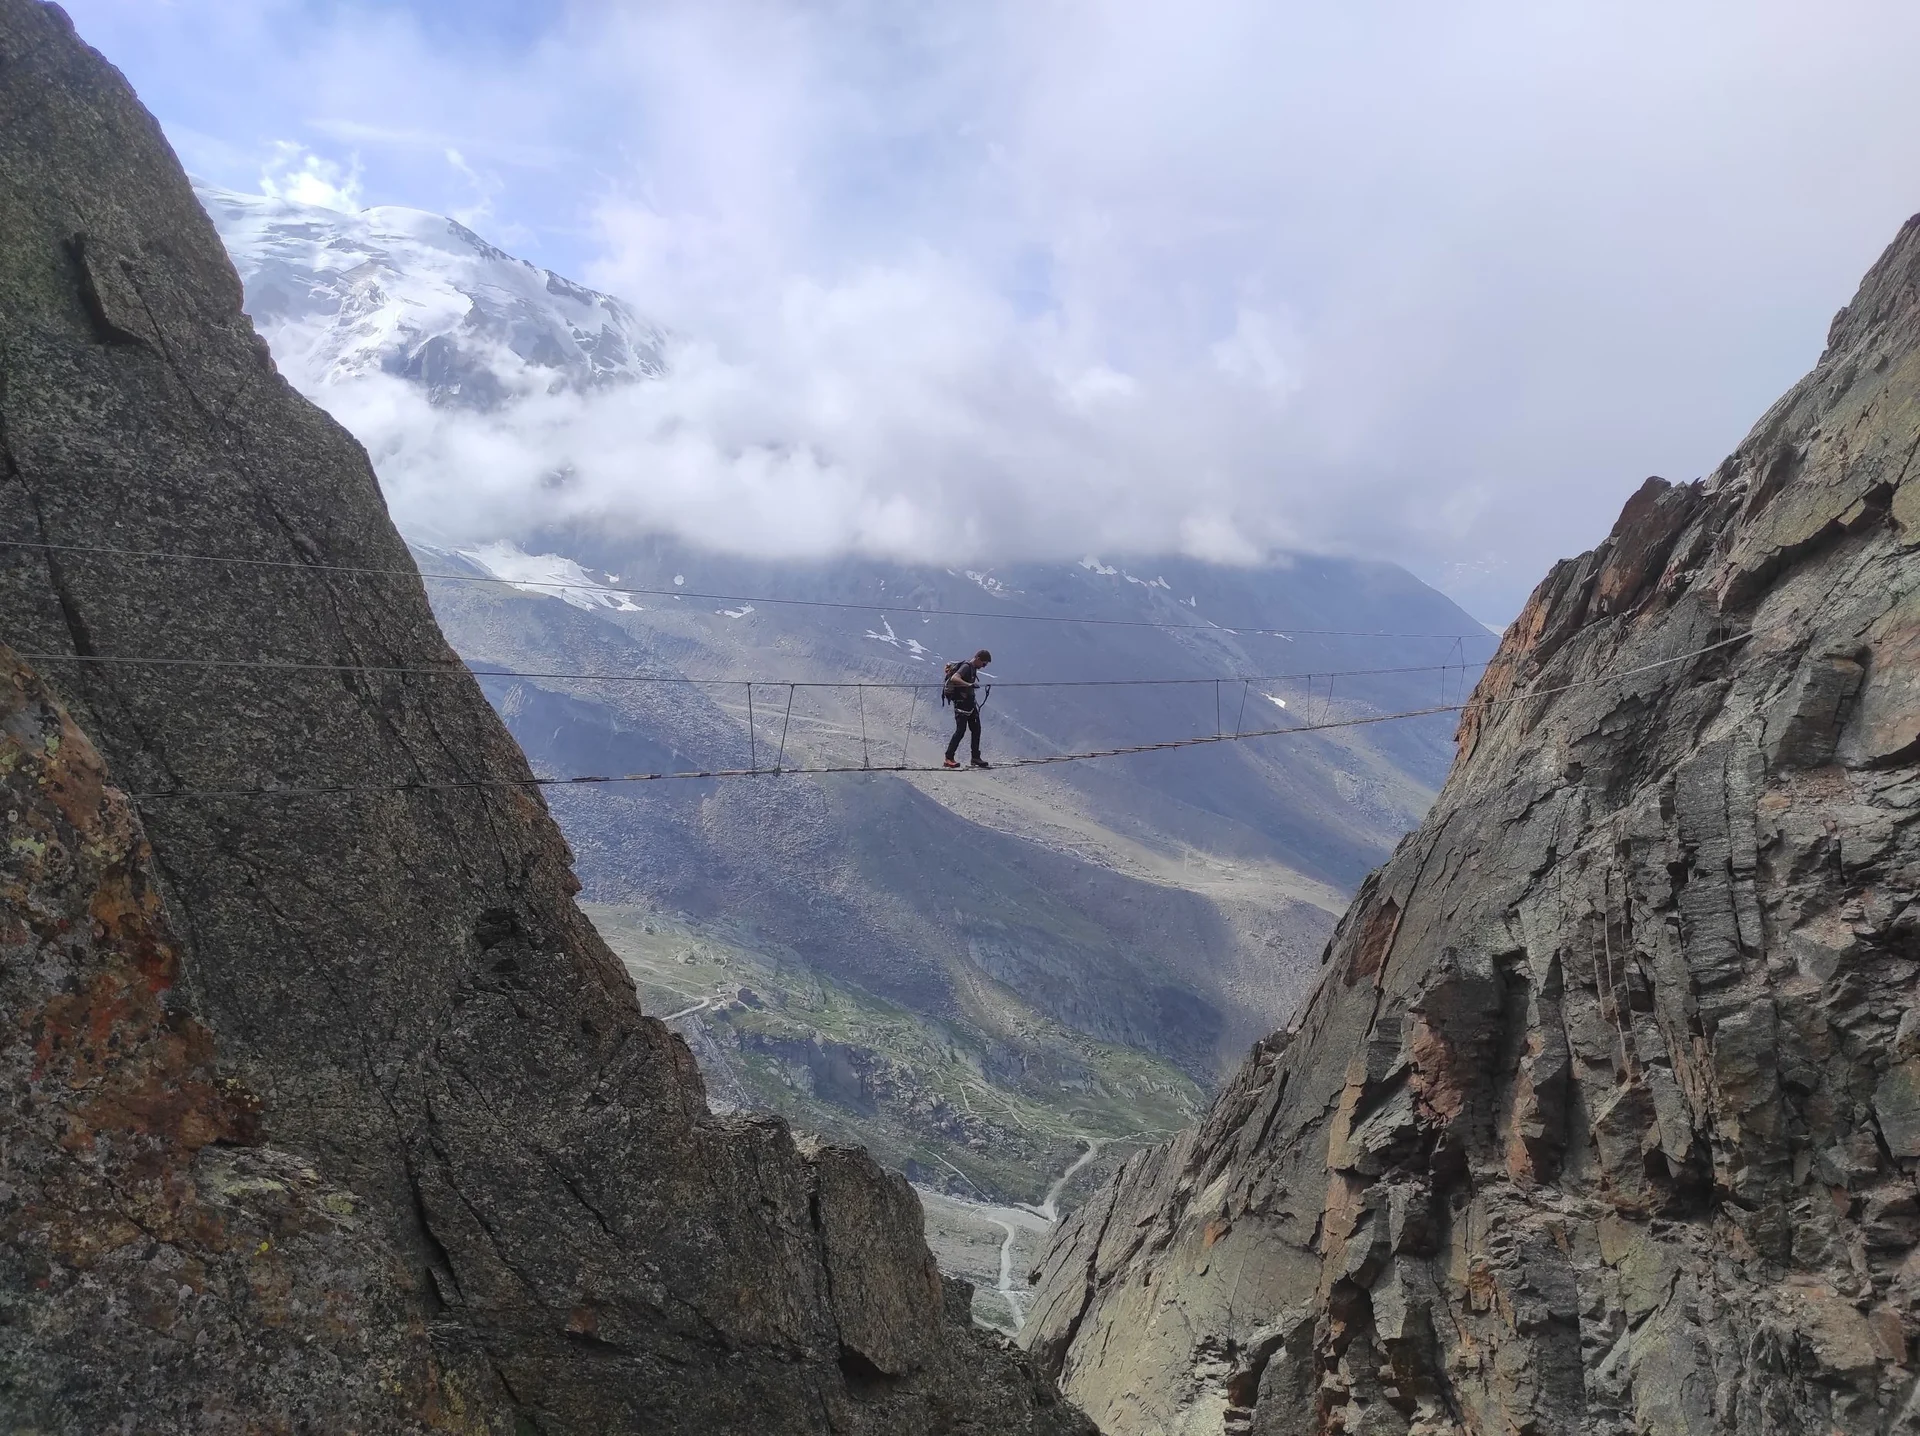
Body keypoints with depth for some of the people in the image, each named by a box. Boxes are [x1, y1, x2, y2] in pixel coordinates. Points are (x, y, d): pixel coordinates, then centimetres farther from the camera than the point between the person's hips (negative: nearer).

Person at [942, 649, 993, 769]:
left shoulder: (973, 668, 13)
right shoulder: (966, 667, -16)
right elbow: (954, 678, -32)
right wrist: (969, 684, -44)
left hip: (970, 702, 10)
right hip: (961, 702, -10)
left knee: (976, 729, 8)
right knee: (961, 730, -12)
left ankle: (975, 757, 14)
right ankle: (949, 758, -8)